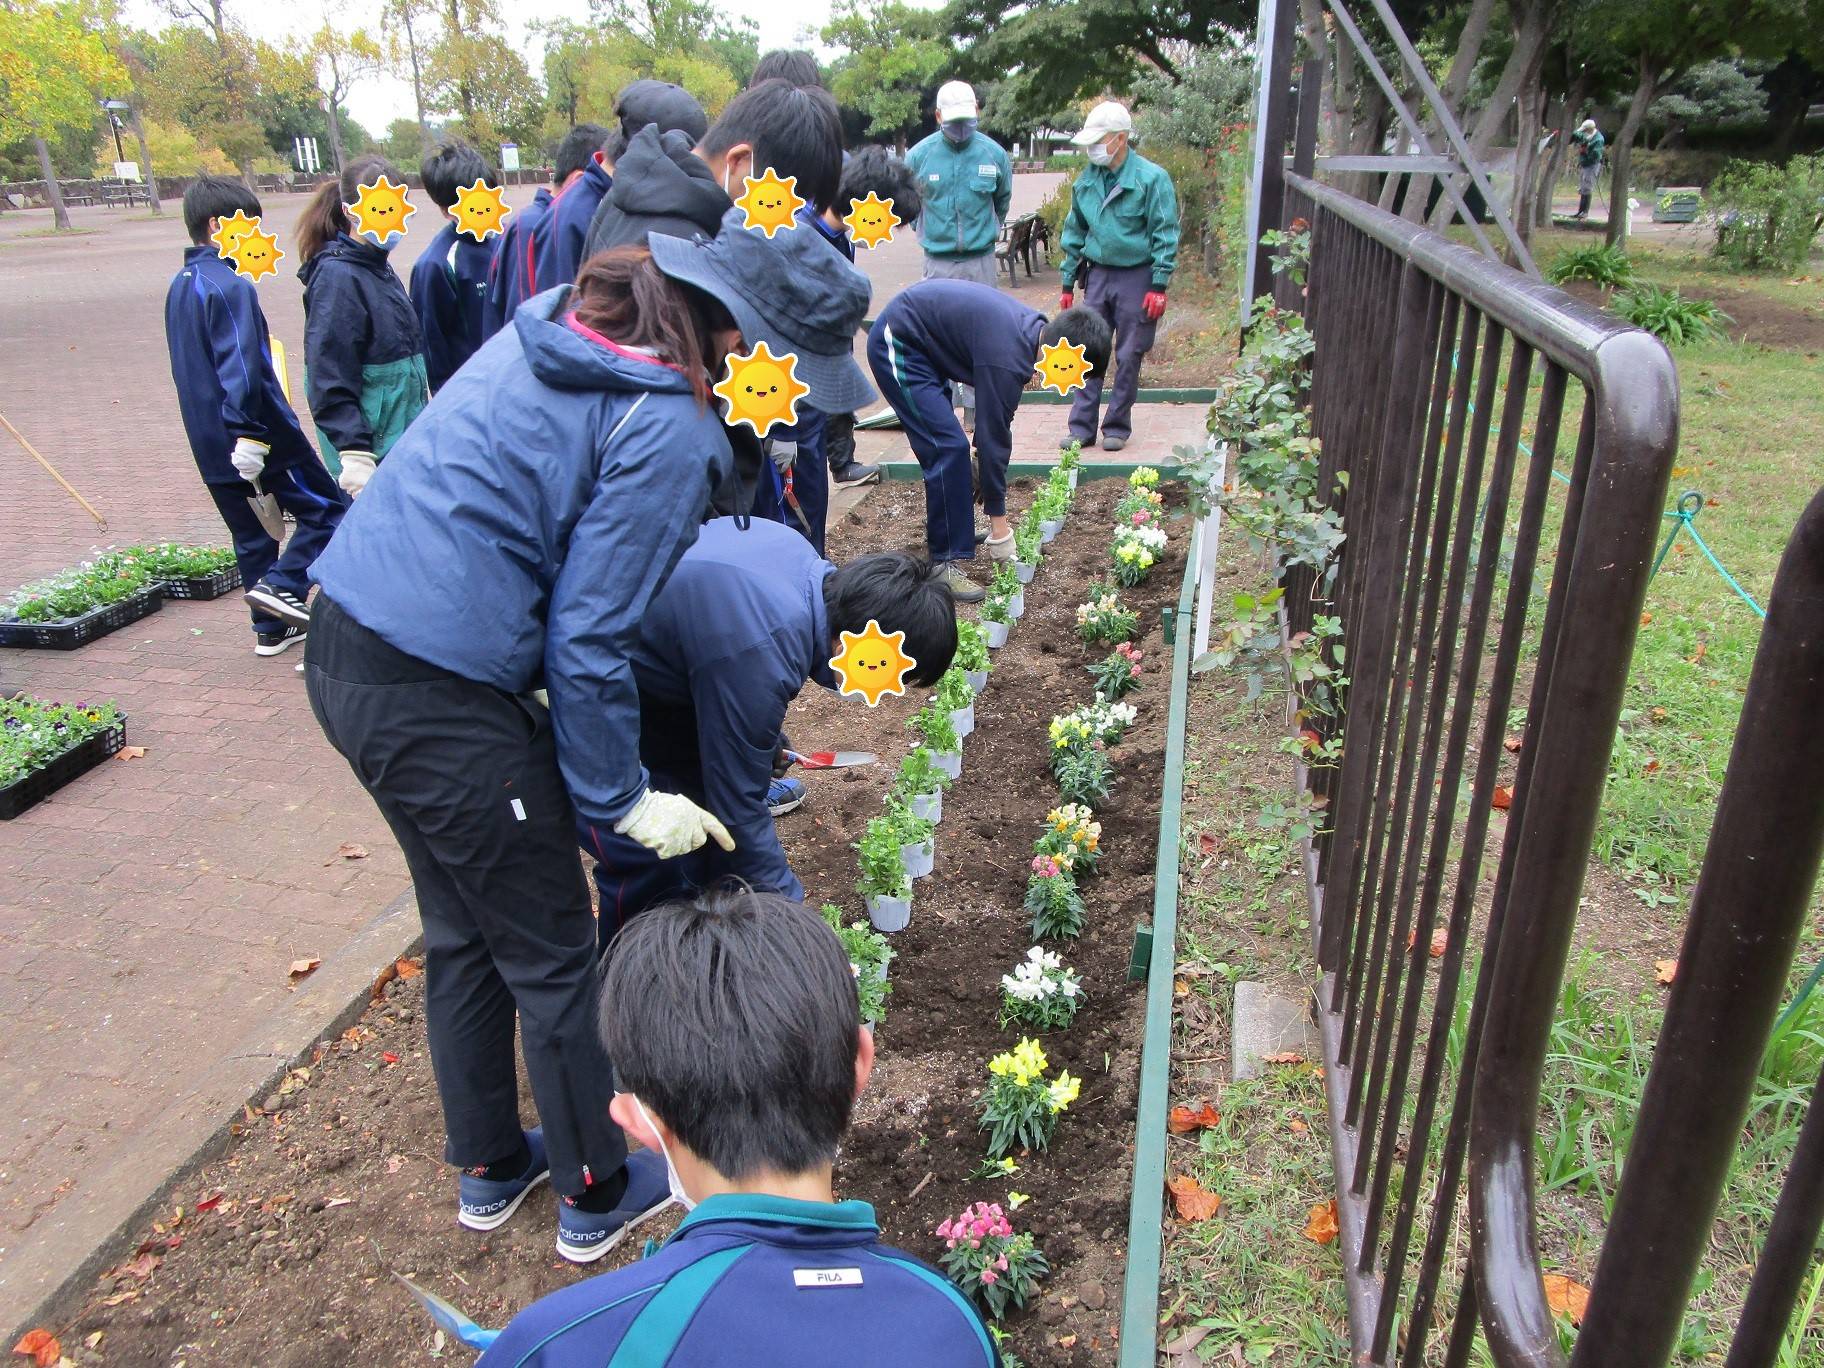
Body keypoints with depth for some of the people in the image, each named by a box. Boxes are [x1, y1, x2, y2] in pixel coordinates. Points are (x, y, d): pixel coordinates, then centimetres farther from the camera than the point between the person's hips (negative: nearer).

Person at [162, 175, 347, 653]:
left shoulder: (180, 286, 14)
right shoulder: (230, 287, -16)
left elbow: (191, 369, 19)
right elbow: (242, 373, -23)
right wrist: (248, 439, -24)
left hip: (211, 446, 9)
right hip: (263, 438, -9)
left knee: (252, 532, 15)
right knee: (328, 509, 3)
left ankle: (272, 627, 22)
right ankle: (283, 584, -9)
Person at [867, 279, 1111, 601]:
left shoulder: (1033, 328, 0)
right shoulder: (1008, 358, -29)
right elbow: (993, 438, -23)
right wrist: (998, 521, -15)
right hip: (897, 345, -10)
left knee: (948, 446, 16)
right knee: (949, 448, -14)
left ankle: (953, 525, 33)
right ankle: (945, 562, -11)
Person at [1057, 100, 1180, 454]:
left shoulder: (1151, 178, -10)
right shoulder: (1087, 180, 6)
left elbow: (1165, 235, -10)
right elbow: (1074, 234, 14)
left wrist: (1159, 286, -15)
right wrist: (1068, 284, 13)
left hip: (1135, 277, -5)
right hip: (1097, 275, 5)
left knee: (1128, 358, 4)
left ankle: (1117, 426, 14)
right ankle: (1081, 426, 10)